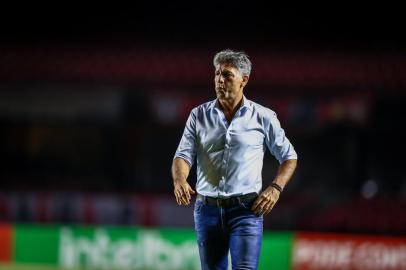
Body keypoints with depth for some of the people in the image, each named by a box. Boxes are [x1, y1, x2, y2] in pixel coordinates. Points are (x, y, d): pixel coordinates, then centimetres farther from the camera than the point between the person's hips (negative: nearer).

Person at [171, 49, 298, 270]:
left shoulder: (263, 117, 3)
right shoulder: (199, 115, 7)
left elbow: (289, 157, 12)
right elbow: (183, 154, 0)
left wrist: (275, 188, -4)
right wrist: (179, 181, -22)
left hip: (246, 210, -3)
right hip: (207, 209, 3)